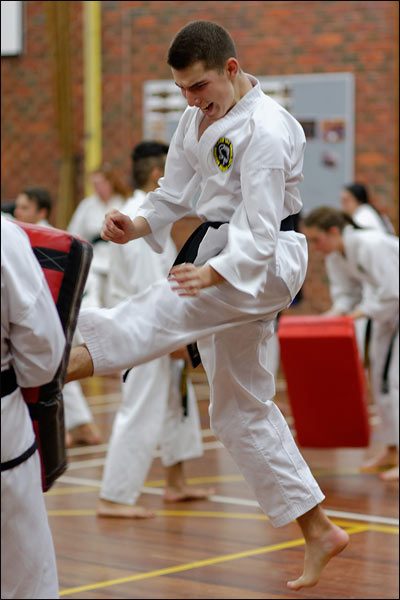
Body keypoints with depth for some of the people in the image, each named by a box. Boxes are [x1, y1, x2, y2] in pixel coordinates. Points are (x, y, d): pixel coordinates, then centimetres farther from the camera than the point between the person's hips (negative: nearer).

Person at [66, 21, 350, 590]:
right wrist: (137, 226, -9)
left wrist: (212, 273, -43)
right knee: (240, 408, 11)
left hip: (261, 265, -9)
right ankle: (317, 532, 17)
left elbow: (259, 234, -27)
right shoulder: (199, 117, 7)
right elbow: (175, 195, 11)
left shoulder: (265, 131, -21)